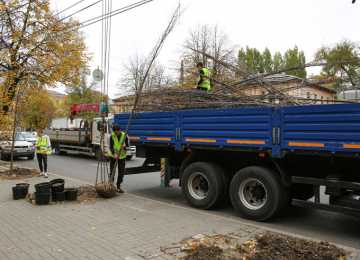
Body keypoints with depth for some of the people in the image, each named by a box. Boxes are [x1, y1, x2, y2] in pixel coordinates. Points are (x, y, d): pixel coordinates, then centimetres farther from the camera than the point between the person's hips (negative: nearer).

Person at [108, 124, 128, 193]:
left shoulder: (124, 136, -9)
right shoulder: (112, 136, -11)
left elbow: (127, 146, -5)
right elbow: (111, 147, -17)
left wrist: (124, 147, -29)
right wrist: (114, 154, -34)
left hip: (122, 156, 1)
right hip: (113, 156, -1)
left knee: (121, 172, 1)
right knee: (112, 172, 0)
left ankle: (118, 186, 16)